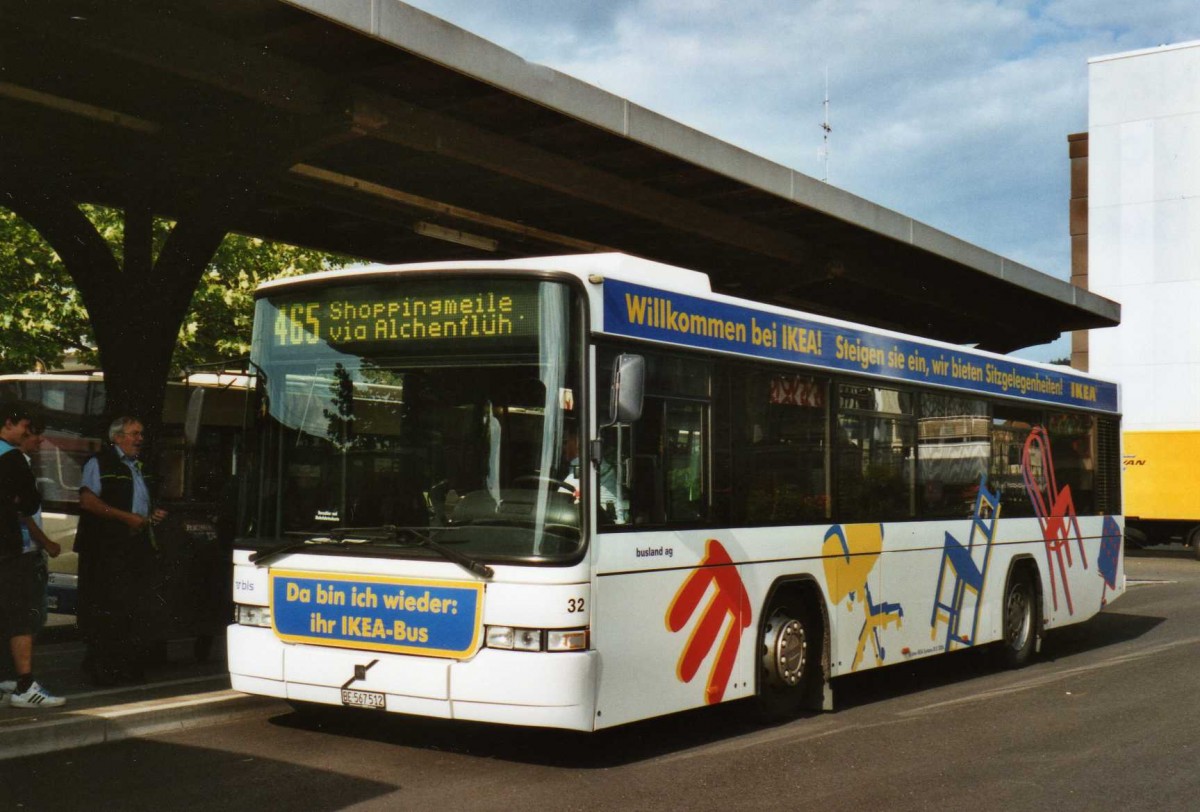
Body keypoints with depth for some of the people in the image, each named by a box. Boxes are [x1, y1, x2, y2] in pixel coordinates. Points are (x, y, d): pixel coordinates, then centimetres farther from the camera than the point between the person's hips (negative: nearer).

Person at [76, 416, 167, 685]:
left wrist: (153, 515, 12)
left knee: (135, 608, 6)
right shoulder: (100, 464, -1)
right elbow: (87, 500, -13)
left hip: (137, 548, 7)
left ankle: (130, 667, 12)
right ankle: (99, 668, -1)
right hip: (107, 549, -7)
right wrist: (127, 517, -17)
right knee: (105, 609, -7)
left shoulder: (139, 467, 23)